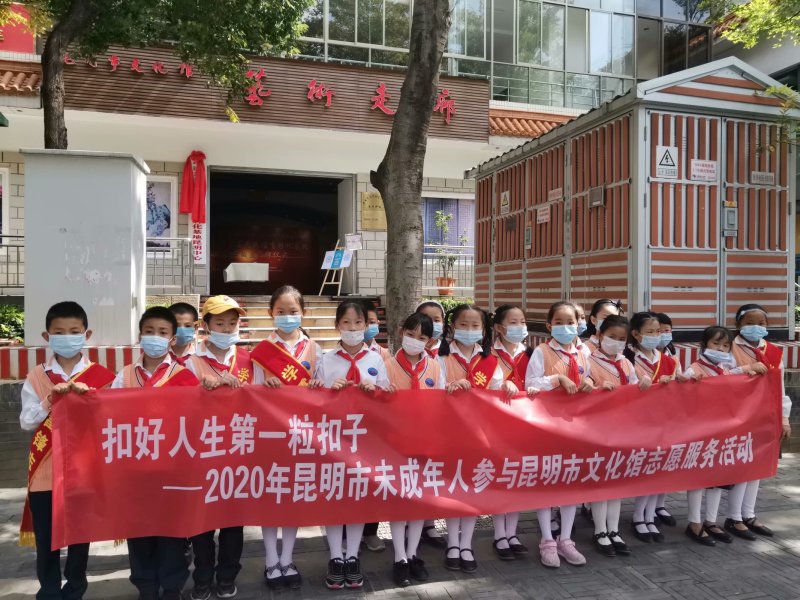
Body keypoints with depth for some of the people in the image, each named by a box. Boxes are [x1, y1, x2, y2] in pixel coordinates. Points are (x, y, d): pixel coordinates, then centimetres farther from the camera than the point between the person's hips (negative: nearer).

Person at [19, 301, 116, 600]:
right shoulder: (36, 377, 0)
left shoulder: (101, 376, -4)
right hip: (46, 469, 1)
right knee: (45, 538, 11)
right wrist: (51, 400, -17)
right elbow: (26, 423, -1)